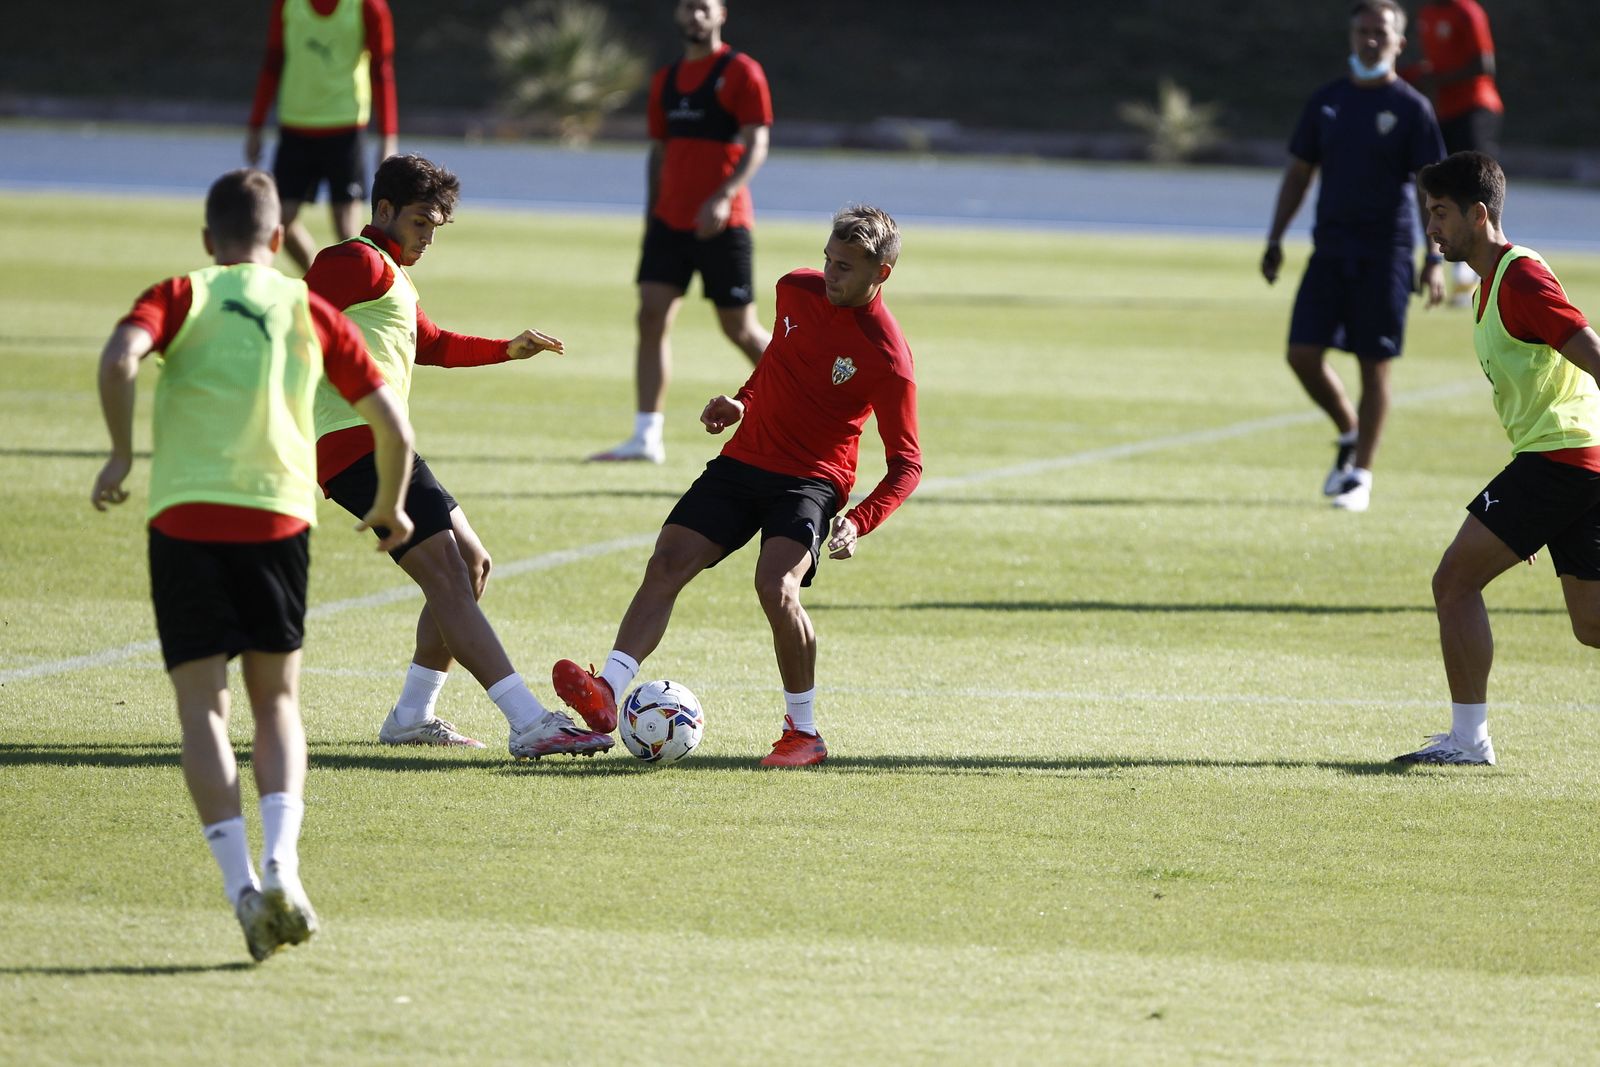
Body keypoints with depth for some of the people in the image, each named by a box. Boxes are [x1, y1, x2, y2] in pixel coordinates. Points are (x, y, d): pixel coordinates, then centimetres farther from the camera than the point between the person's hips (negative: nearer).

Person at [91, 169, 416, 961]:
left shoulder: (182, 295, 7)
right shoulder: (311, 312, 13)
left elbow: (120, 358, -14)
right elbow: (392, 424, 12)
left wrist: (121, 454, -1)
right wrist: (390, 508, 29)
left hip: (186, 515, -2)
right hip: (279, 517, 2)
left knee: (202, 707, 2)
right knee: (277, 701, 14)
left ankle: (242, 887, -11)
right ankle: (281, 865, -7)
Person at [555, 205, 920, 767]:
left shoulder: (888, 360, -17)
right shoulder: (796, 291, 1)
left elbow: (906, 465, -11)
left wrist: (859, 522, -25)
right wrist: (742, 403, 10)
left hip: (812, 480, -6)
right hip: (742, 462, 6)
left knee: (776, 583, -29)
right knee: (666, 565, -11)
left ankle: (804, 731, -13)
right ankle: (607, 694, -18)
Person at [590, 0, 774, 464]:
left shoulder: (741, 72, -6)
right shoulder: (666, 80, 14)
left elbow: (756, 145, -12)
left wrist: (724, 197, -24)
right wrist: (651, 213, 16)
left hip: (722, 224, -6)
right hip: (669, 220, 6)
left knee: (740, 329, 0)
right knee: (651, 316, -7)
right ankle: (646, 438, -9)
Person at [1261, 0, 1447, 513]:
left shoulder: (1410, 108, -4)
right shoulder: (1327, 101, 8)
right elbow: (1299, 172, 14)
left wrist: (1434, 259, -13)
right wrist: (1275, 240, 9)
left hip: (1385, 255, -4)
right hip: (1330, 248, 4)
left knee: (1374, 364, -2)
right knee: (1303, 354, -3)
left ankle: (1360, 475, 7)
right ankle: (1349, 433, 22)